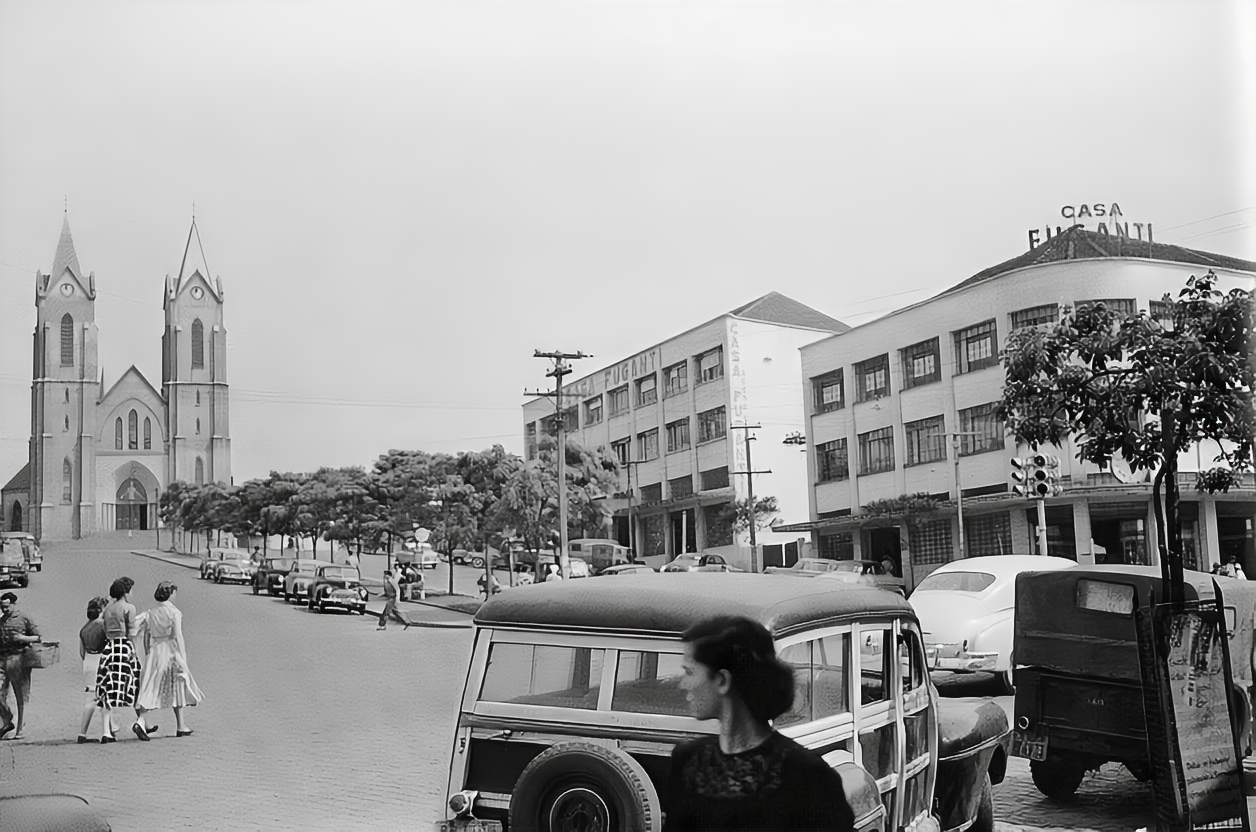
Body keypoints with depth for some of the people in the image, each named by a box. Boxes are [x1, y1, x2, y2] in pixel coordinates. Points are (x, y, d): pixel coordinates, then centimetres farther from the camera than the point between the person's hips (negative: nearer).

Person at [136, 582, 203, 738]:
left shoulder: (151, 613, 8)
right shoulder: (174, 612, -9)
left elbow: (146, 636, 10)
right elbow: (178, 636, -13)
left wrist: (147, 655, 18)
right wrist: (183, 658, -12)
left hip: (155, 650, 4)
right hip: (171, 652, -4)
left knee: (150, 688, 2)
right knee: (178, 687, 8)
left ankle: (141, 719, -19)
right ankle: (180, 726, 14)